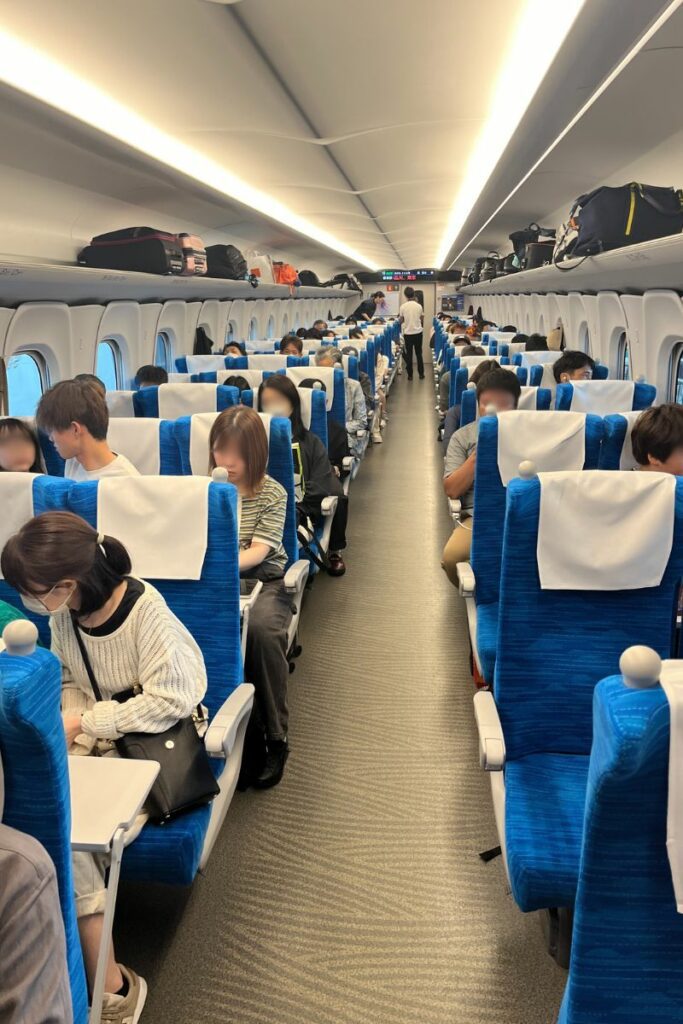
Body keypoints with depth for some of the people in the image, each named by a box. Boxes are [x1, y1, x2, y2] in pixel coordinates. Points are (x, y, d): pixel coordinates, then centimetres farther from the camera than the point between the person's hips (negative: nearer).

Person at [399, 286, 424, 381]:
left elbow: (400, 321, 0)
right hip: (418, 332, 1)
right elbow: (422, 319, 6)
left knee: (408, 355, 6)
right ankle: (421, 374, 14)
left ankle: (410, 375, 7)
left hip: (408, 333, -1)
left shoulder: (403, 307, -8)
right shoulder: (419, 306, -4)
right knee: (419, 354, 11)